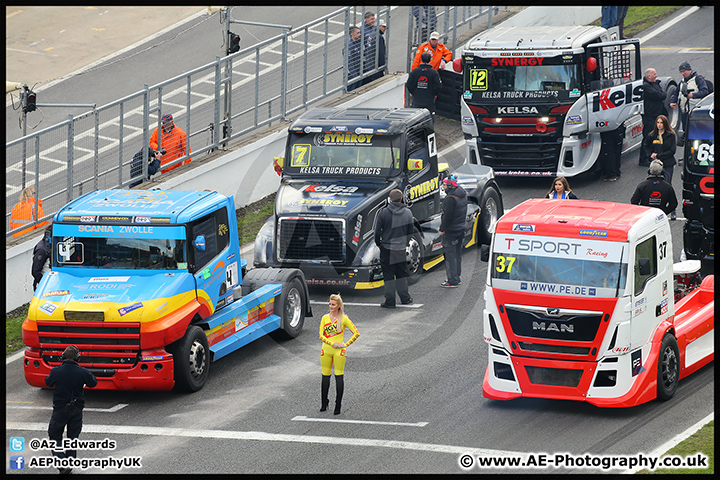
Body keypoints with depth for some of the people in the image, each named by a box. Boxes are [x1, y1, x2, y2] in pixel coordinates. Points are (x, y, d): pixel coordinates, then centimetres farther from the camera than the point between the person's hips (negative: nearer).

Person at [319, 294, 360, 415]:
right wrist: (332, 343, -11)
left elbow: (356, 333, -1)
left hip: (339, 351, -3)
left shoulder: (343, 319, -2)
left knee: (339, 377, -3)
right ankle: (324, 403, 19)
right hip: (326, 350, 3)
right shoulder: (325, 318, 7)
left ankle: (338, 405, 1)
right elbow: (321, 335, 3)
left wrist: (346, 344, -8)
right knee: (325, 376, 8)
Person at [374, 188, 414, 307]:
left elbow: (377, 231, -6)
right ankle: (405, 298, 24)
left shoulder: (383, 212, -10)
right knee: (401, 274, 17)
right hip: (401, 248, 3)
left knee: (388, 275, 3)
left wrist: (378, 243, 10)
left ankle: (390, 301, 4)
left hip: (387, 248, -3)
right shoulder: (407, 213, -1)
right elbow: (410, 232, 8)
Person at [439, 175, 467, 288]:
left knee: (450, 255, -4)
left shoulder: (450, 199, -21)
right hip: (461, 228, 9)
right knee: (457, 254, 17)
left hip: (451, 231, -9)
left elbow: (447, 216, -22)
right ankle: (457, 277, 25)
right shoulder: (463, 195, 8)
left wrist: (442, 229, -11)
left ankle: (452, 280, -4)